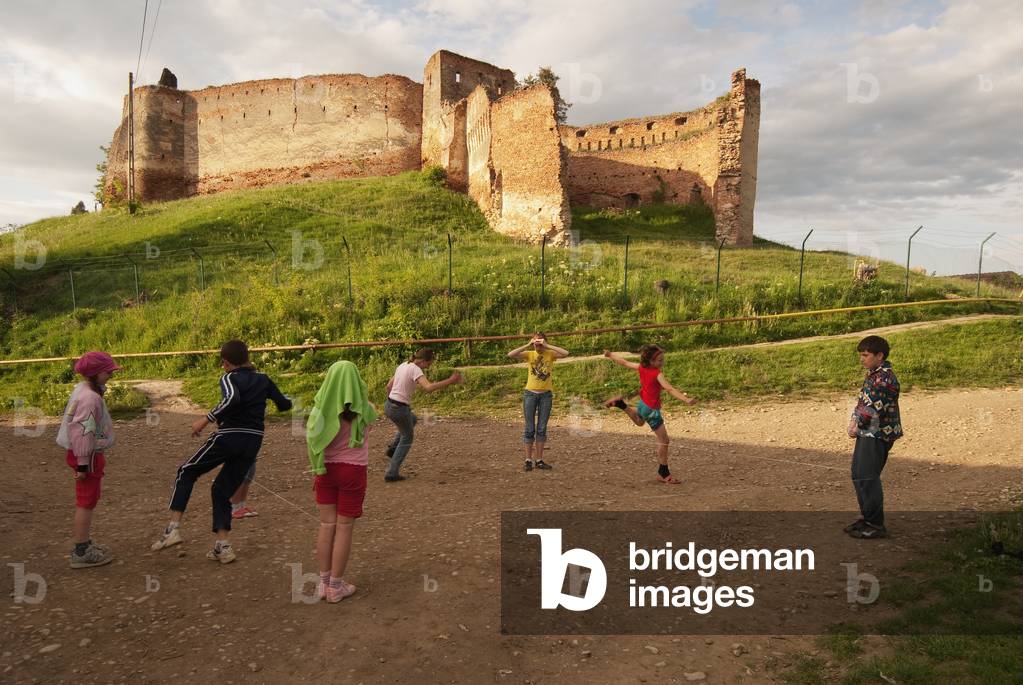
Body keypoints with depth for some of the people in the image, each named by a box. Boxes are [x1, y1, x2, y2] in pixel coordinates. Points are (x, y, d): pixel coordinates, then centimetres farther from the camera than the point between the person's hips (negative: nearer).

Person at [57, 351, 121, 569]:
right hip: (88, 455, -10)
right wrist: (83, 464, -21)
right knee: (86, 502, -1)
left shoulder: (82, 391, 10)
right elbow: (82, 432, -25)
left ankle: (84, 544, 33)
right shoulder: (90, 397, -22)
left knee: (87, 501, 20)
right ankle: (81, 552, 7)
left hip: (83, 453, 10)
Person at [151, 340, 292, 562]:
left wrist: (206, 419, -22)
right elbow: (285, 405, 14)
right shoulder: (263, 379, 11)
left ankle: (174, 528, 7)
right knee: (223, 490, 17)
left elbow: (233, 399, -27)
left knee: (186, 472, 16)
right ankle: (223, 546, 9)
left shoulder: (229, 378, -4)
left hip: (228, 437, -5)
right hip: (253, 442, 5)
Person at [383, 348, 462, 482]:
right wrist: (450, 381, -33)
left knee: (412, 420, 34)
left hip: (388, 405, 8)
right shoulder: (415, 370, -17)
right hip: (399, 409, -8)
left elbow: (389, 386, 17)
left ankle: (392, 448, 27)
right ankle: (392, 474, 12)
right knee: (407, 437, 14)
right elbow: (428, 388, -34)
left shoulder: (402, 365, 9)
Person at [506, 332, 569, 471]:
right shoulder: (529, 354, -1)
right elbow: (510, 354, -15)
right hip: (530, 393, -1)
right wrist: (527, 345, -17)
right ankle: (528, 460, 8)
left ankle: (539, 460, 13)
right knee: (530, 429, 1)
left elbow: (566, 353, -20)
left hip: (546, 394, 1)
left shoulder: (550, 354, -1)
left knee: (542, 428, 5)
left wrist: (547, 345, -19)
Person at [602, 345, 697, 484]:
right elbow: (670, 390, -37)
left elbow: (624, 362, 10)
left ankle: (620, 403, 28)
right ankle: (663, 473, 1)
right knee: (663, 440, -3)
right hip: (651, 410, -8)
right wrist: (686, 400, -46)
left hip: (642, 404, 8)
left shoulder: (642, 367, -4)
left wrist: (610, 355, 25)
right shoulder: (657, 374, -25)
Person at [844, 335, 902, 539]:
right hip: (867, 433, 10)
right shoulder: (873, 374, 14)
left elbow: (874, 407, -22)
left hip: (877, 434, -10)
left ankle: (876, 525, 1)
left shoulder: (884, 378, -18)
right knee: (858, 474, 15)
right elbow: (862, 400, 17)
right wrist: (854, 420, 3)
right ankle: (867, 516, 27)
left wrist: (857, 426, -12)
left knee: (867, 478, -8)